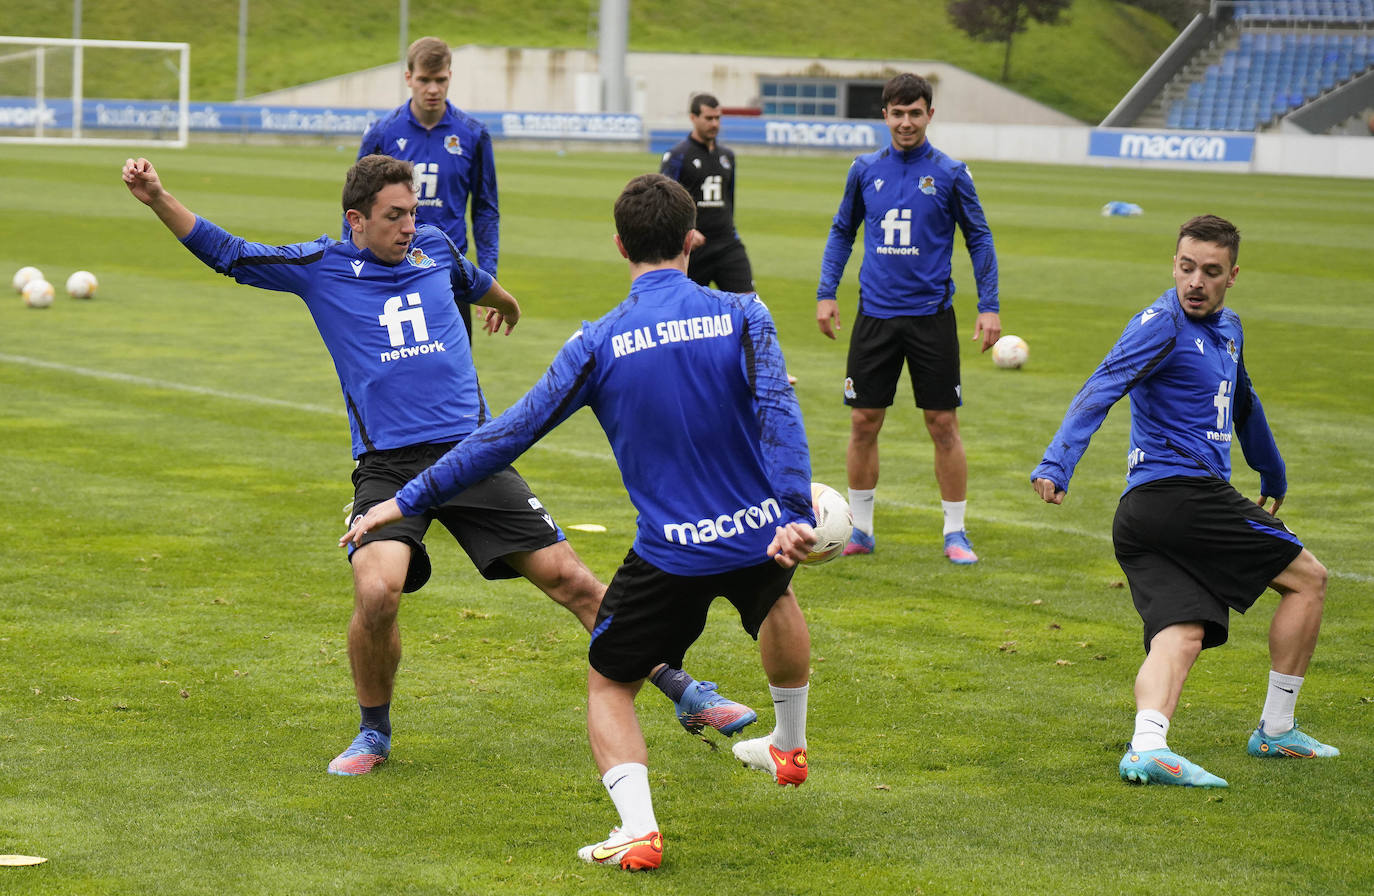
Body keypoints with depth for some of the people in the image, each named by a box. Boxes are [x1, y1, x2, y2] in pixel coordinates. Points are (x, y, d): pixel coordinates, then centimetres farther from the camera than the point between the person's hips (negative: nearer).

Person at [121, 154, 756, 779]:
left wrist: (507, 304, 56)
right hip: (387, 466, -2)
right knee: (377, 593, -26)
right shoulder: (321, 267, 4)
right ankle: (374, 732, 2)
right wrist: (158, 199, -7)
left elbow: (477, 282, 35)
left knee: (569, 578, -2)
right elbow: (225, 253, 5)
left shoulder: (434, 248, 12)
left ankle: (684, 692, 11)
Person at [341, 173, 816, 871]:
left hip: (669, 555, -3)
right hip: (761, 529, 3)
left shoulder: (599, 343, -7)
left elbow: (509, 433, -6)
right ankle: (790, 747, 56)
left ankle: (638, 828, -11)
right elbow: (778, 413, -20)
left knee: (608, 687, 13)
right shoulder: (742, 315, -5)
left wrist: (409, 500, 1)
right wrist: (795, 514, -26)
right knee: (774, 593, 38)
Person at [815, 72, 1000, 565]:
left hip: (931, 316, -2)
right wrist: (826, 292, 7)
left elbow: (979, 238, 3)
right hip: (875, 315, 2)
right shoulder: (865, 170, 5)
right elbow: (842, 232, 16)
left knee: (943, 425, -1)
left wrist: (988, 306, -4)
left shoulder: (950, 174, -2)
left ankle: (955, 533, 8)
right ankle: (860, 529, 16)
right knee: (864, 423, 4)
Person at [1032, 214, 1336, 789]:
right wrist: (1056, 465, -37)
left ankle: (1147, 745, -31)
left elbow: (1242, 404, 38)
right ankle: (1275, 730, 11)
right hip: (1184, 494, -8)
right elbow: (1100, 392, -23)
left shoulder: (1227, 328, 20)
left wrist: (1273, 477, 52)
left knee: (1180, 634, -10)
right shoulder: (1162, 324, -9)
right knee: (1308, 579, 5)